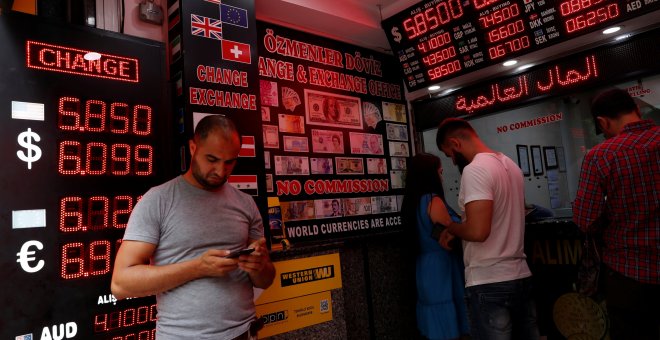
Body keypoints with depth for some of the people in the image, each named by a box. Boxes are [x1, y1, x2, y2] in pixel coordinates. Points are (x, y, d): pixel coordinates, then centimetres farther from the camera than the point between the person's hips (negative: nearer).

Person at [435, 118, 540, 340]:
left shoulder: (474, 170, -17)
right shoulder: (511, 165, 11)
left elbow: (478, 231, -26)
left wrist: (449, 226, -7)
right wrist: (457, 229, 15)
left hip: (489, 284, -9)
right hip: (521, 277, 9)